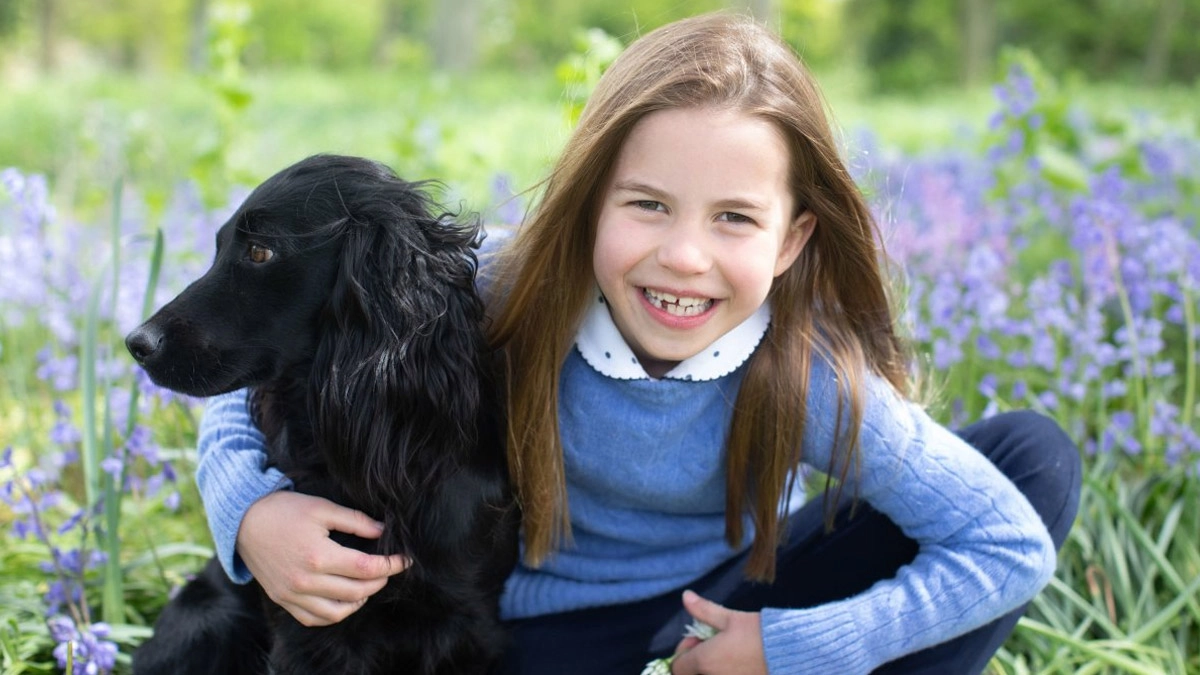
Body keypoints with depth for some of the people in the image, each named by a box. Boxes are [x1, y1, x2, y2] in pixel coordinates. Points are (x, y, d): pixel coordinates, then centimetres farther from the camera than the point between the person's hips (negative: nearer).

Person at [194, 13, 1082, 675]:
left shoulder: (810, 380, -27)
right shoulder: (495, 313, -27)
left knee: (1037, 455, -12)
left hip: (737, 596, 1)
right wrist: (252, 512, -37)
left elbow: (1012, 545, -22)